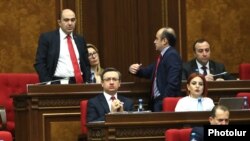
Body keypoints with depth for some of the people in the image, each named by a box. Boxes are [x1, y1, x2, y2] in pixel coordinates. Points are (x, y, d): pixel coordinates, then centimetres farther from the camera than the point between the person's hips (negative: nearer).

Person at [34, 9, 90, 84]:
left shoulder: (80, 40, 15)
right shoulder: (47, 38, 2)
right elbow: (39, 63, -2)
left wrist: (87, 84, 3)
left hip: (79, 83, 4)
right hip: (57, 84, -4)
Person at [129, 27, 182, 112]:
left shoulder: (172, 55, -13)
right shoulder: (163, 56, 17)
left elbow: (173, 83, -22)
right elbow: (149, 71, 24)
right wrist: (136, 70, 4)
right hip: (157, 101, 9)